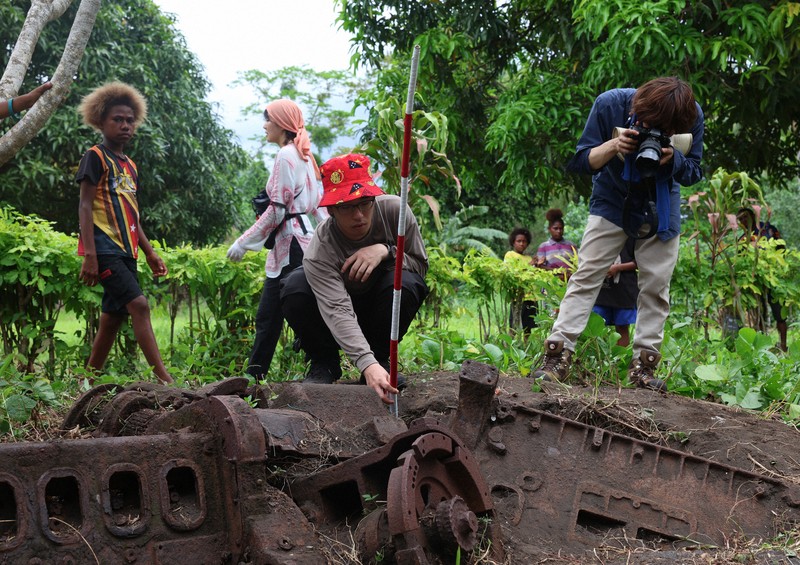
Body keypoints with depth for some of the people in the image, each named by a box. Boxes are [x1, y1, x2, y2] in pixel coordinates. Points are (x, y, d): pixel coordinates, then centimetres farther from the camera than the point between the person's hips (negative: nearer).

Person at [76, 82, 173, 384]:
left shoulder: (130, 166, 20)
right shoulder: (95, 157, -3)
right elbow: (85, 206, -9)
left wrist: (150, 253, 18)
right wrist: (89, 254, -18)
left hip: (126, 251, 8)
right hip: (104, 247, -8)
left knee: (112, 318, 6)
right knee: (138, 304, -19)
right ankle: (164, 380, -24)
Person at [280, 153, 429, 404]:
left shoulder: (395, 210, -24)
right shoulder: (320, 251, -32)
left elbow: (421, 265, -13)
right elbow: (337, 310, -44)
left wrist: (385, 251, -35)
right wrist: (366, 364, -59)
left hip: (382, 309, 1)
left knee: (406, 283, -33)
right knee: (294, 287, -30)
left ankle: (381, 356, -7)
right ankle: (324, 363, -5)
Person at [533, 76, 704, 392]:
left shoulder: (692, 116, -20)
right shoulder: (609, 104, -24)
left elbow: (693, 173, -8)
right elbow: (580, 161, -17)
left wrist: (673, 159, -31)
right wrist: (613, 146, -36)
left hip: (660, 208, 2)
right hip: (612, 199, -2)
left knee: (656, 284, -2)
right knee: (586, 275, -11)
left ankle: (643, 367, 6)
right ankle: (557, 357, -14)